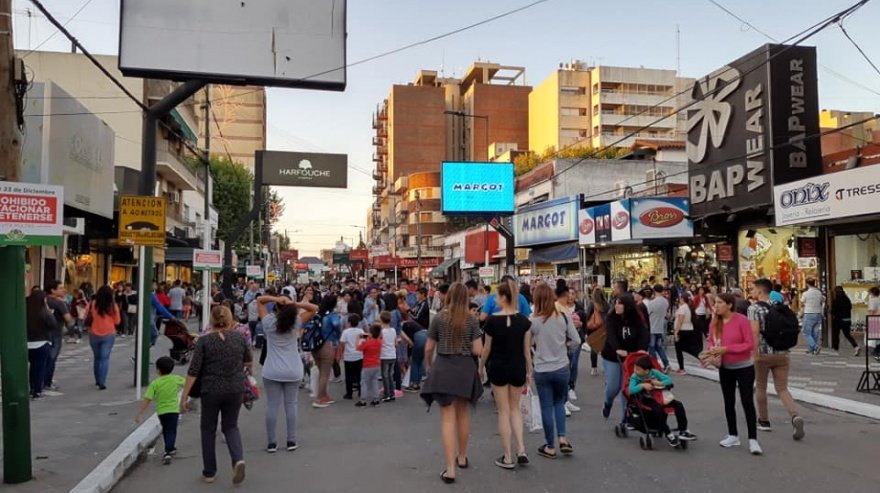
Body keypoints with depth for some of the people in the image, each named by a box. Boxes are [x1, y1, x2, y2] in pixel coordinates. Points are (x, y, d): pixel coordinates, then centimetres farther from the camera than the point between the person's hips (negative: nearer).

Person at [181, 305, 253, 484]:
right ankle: (238, 458, -6)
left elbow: (193, 371, -10)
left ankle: (209, 472, 22)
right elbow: (249, 362, 12)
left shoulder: (204, 340, -8)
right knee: (230, 426, 18)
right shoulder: (240, 338, -2)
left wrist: (184, 395, -5)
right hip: (235, 390, 2)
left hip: (211, 391, -2)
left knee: (208, 429, 16)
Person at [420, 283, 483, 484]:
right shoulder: (472, 319, -4)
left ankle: (450, 469, -5)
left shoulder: (439, 318, -4)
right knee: (462, 413, 21)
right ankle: (462, 457, 36)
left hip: (443, 368, -2)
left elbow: (428, 349, 0)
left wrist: (429, 366, 18)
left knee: (448, 418, -1)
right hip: (465, 368, 2)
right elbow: (478, 350, -7)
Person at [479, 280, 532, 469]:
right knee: (515, 408, 19)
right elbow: (527, 349, -1)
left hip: (498, 368, -3)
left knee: (503, 411, 8)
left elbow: (487, 348, -4)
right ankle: (521, 450, 7)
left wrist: (481, 367, 11)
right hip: (518, 369, 3)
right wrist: (529, 370, 10)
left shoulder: (492, 320, -13)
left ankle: (508, 458, 12)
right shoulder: (524, 320, -5)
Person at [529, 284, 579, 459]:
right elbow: (576, 341, -2)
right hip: (562, 368, 3)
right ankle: (562, 439, 12)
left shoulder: (533, 321, -14)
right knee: (559, 403, 23)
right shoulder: (564, 317, -7)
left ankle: (550, 447, 18)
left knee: (546, 408, 9)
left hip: (542, 370, -2)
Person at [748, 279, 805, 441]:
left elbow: (755, 332, -20)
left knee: (760, 387, 14)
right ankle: (795, 417, -18)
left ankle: (764, 421, 24)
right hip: (782, 353, 5)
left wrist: (754, 354, -18)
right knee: (782, 388, 6)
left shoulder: (754, 309, -10)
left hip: (763, 353, -4)